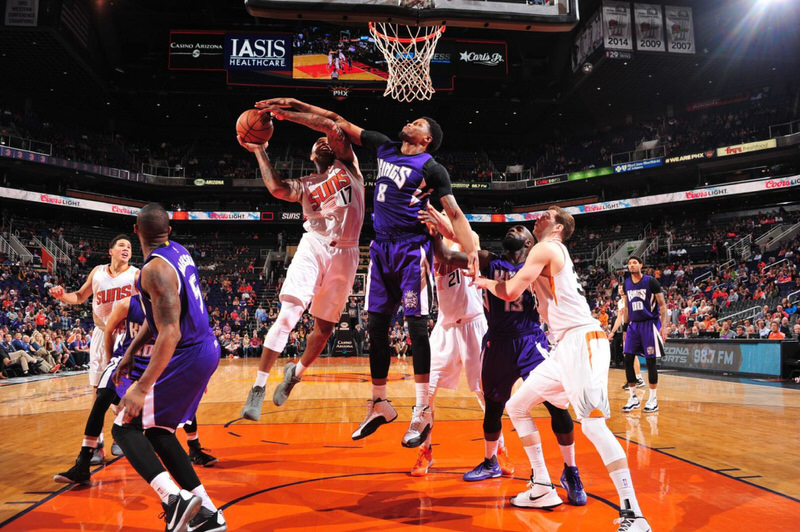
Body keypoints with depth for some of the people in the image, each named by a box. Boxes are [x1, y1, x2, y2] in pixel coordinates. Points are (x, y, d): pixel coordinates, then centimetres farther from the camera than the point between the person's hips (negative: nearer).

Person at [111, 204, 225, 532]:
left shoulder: (155, 268, -20)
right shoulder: (178, 252, 9)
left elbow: (170, 333, -28)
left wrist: (143, 387, -29)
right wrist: (131, 352, 17)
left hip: (185, 357, -9)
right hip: (204, 350, 9)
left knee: (124, 428, 1)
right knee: (157, 430, 18)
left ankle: (176, 499, -14)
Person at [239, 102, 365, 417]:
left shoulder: (347, 166, 15)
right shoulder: (305, 186, 18)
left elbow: (333, 127, -1)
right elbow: (276, 188, -6)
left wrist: (286, 115, 0)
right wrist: (260, 152, 2)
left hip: (345, 254, 0)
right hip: (313, 247, 0)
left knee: (325, 327, 7)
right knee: (287, 316, -16)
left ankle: (295, 373, 32)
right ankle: (258, 387, -11)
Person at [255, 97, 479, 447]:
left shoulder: (431, 168, -2)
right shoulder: (384, 148, 15)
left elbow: (454, 213, -6)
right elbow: (340, 123, 17)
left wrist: (471, 251, -20)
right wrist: (294, 105, 15)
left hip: (412, 248, -6)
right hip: (381, 247, 6)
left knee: (416, 323, -9)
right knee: (376, 324, 6)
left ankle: (423, 410, -1)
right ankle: (379, 403, 19)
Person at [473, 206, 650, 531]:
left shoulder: (546, 248, -6)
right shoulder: (550, 254, 23)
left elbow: (511, 292, -13)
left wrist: (485, 282, 5)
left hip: (582, 342, -10)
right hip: (566, 346, 10)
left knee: (593, 425, -18)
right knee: (517, 406, 14)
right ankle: (541, 484, 21)